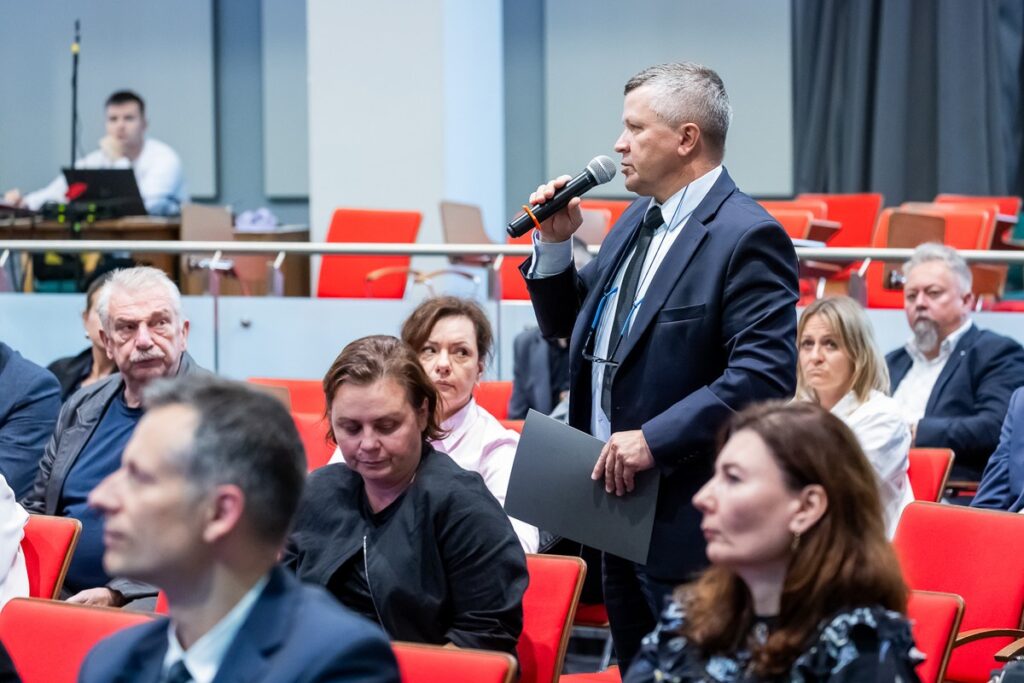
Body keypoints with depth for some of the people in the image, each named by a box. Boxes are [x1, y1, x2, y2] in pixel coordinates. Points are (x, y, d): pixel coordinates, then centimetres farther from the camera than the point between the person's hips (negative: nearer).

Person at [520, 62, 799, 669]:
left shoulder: (747, 237, -15)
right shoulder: (636, 223, 14)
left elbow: (766, 375, -24)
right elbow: (568, 324, 23)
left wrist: (655, 440, -26)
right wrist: (554, 245, 6)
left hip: (687, 524, -9)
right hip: (621, 509, 9)